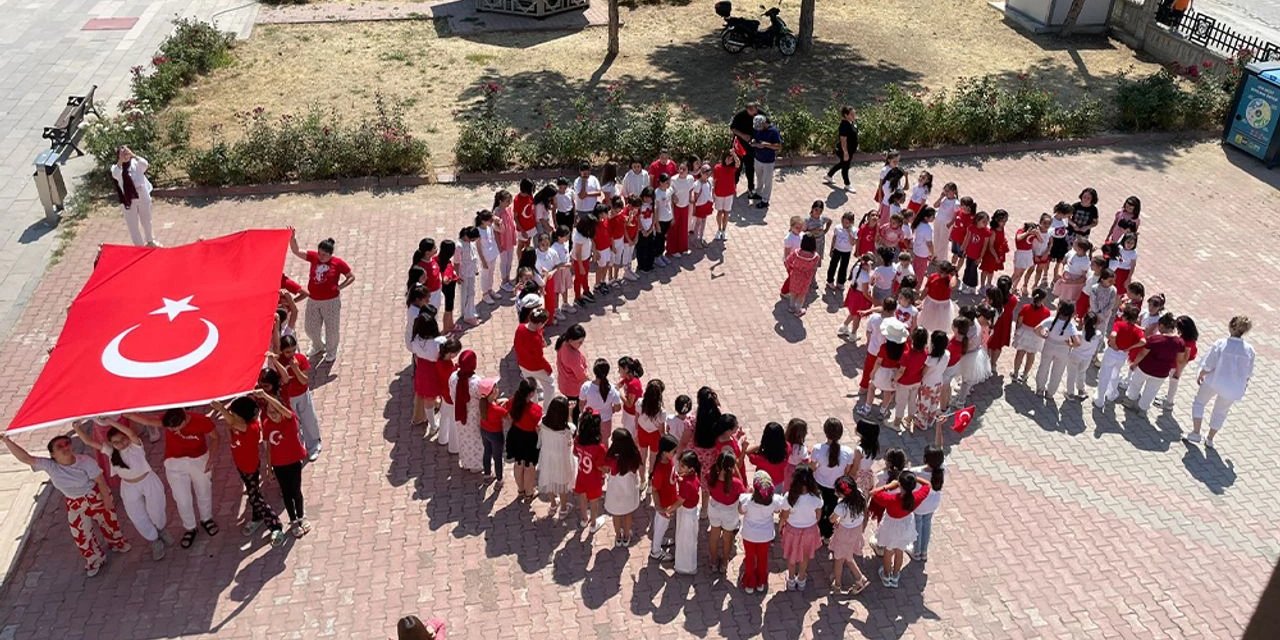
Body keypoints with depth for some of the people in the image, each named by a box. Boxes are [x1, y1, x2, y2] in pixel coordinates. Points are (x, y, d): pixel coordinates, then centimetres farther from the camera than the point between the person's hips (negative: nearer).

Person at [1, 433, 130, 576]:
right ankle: (94, 560, 39)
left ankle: (117, 543, 53)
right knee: (81, 534, 13)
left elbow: (100, 481, -18)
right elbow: (25, 458, -32)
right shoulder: (49, 466, -22)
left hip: (96, 496, -2)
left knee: (108, 521, 20)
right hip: (75, 504, 3)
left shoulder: (85, 461, -27)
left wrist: (107, 498, -13)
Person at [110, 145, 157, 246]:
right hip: (129, 200, -2)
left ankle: (150, 241, 43)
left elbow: (145, 164, -25)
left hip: (143, 197, 2)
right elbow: (115, 174, -31)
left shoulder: (136, 163, -4)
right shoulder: (116, 167, -8)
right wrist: (121, 160, -39)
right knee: (133, 225, 4)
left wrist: (133, 155, -36)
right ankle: (139, 246, 16)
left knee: (146, 221, 22)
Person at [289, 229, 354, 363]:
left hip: (331, 301, -4)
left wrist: (340, 287, -13)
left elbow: (352, 277, -3)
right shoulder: (314, 257, -4)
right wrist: (292, 239, -23)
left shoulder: (338, 263, -13)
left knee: (332, 329, 10)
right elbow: (296, 251, -6)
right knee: (310, 328, 17)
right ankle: (318, 347, 45)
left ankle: (331, 353, 34)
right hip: (313, 301, 4)